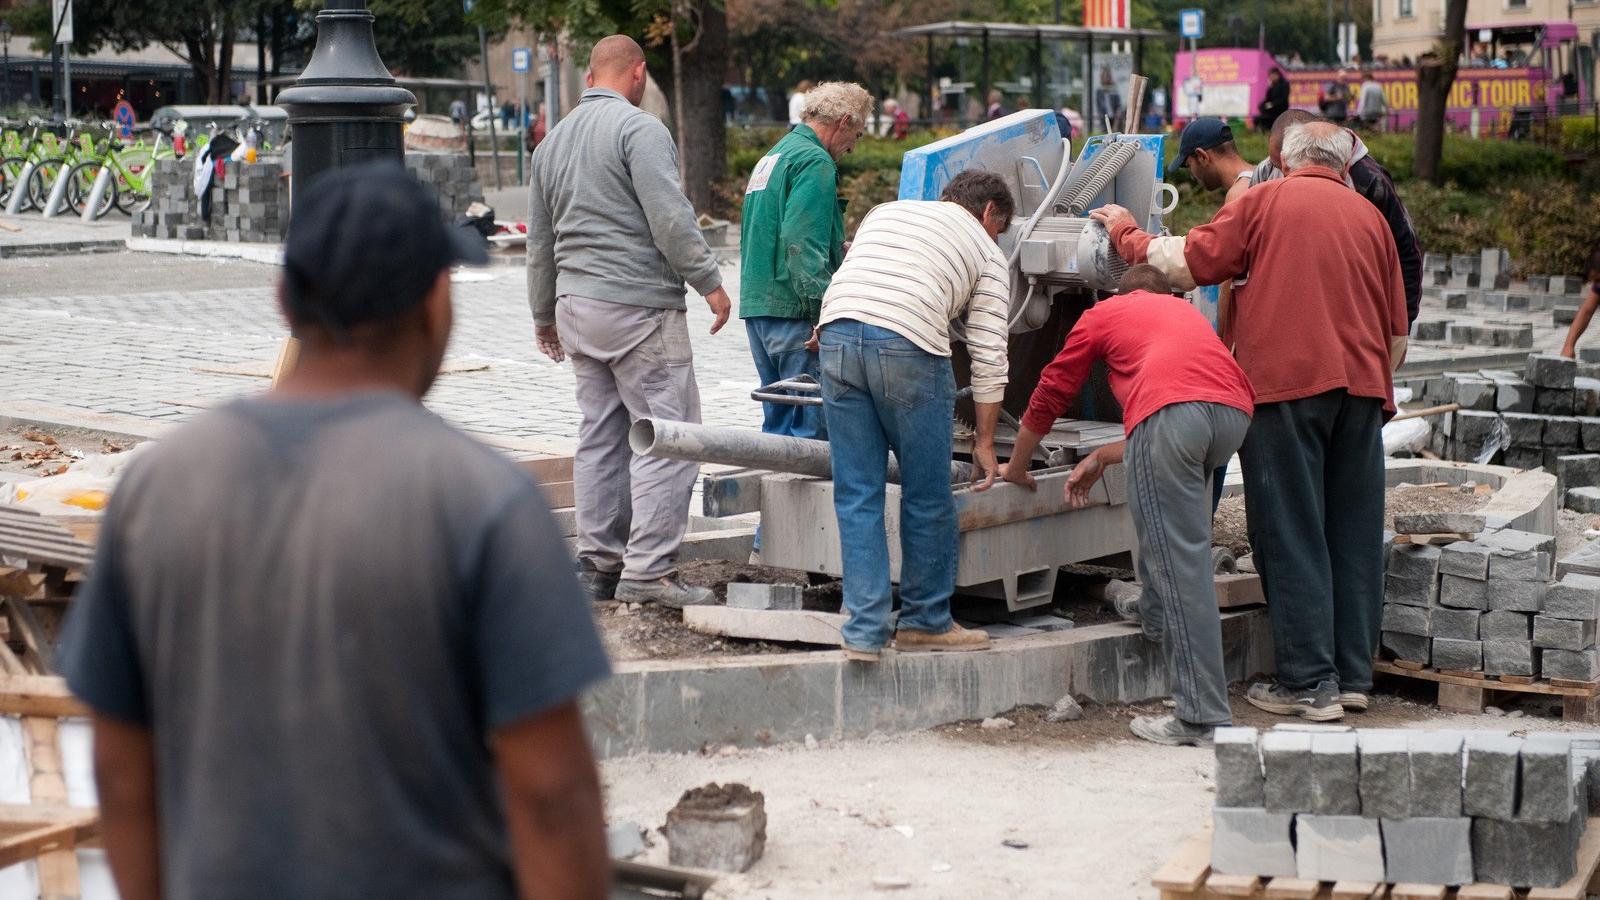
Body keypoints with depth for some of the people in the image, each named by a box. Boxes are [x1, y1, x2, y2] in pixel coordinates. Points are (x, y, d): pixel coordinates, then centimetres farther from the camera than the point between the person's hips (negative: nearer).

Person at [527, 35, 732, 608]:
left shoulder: (553, 140, 17)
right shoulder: (639, 128, -8)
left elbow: (539, 242, 23)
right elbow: (670, 217, -17)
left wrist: (544, 314, 32)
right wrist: (709, 281, -9)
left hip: (577, 304, 8)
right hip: (638, 305, -8)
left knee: (600, 436, 12)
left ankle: (598, 563, 13)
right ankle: (648, 570, -11)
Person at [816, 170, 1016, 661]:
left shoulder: (885, 211, 31)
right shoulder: (988, 255, 19)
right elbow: (988, 357, 16)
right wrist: (985, 441, 21)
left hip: (838, 330, 4)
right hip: (909, 344, -4)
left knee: (856, 495, 8)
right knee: (927, 496, 11)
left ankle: (864, 631, 6)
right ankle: (926, 620, 22)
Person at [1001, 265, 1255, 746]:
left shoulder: (1103, 313, 29)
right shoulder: (1188, 312, 40)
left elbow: (1049, 397, 35)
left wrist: (1016, 467, 50)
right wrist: (1101, 458, 51)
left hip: (1170, 410, -5)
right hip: (1235, 411, 5)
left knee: (1181, 564, -6)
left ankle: (1203, 717, -9)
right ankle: (1157, 614, 37)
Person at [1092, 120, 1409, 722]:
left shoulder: (1264, 202, 3)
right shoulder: (1370, 217, 15)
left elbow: (1186, 264, -1)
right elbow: (1397, 332, 18)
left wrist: (1126, 232, 15)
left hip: (1285, 382, -4)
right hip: (1361, 386, 4)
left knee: (1292, 534, -1)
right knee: (1353, 532, 10)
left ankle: (1309, 683, -3)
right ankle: (1353, 676, 14)